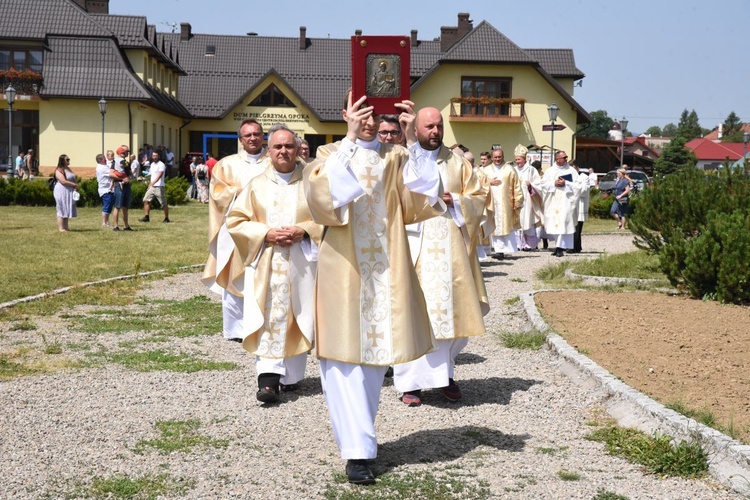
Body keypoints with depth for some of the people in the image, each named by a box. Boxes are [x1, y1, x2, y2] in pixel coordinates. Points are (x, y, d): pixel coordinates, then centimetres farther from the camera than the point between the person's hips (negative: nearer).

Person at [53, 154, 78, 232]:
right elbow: (63, 181, -21)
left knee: (67, 210, 10)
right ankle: (61, 228, -3)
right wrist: (74, 185, -15)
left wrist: (75, 187, 2)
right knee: (62, 210, -6)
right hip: (62, 192, -9)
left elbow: (72, 179, 19)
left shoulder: (68, 169, 15)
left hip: (69, 193, 9)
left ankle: (65, 227, 14)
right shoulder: (59, 170, -12)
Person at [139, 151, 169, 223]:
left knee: (164, 203, -2)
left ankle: (166, 218, 8)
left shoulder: (161, 165, -11)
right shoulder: (152, 164, 16)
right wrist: (149, 185, 22)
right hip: (152, 187, 8)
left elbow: (159, 175, -24)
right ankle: (146, 217, 2)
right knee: (146, 200, 0)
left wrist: (153, 182, -37)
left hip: (159, 187, -8)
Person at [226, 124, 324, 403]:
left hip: (301, 262, 0)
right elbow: (235, 221, 5)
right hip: (265, 264, 0)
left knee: (297, 318, 3)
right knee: (268, 318, -10)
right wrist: (266, 234, -9)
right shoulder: (257, 186, 9)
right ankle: (268, 378, -15)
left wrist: (304, 231, -12)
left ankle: (291, 376, 15)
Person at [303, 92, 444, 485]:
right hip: (343, 268, -3)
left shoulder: (395, 158, 9)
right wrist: (350, 138, -26)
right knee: (345, 355, -7)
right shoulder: (331, 155, 2)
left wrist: (412, 140, -15)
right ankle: (357, 450, -6)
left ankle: (357, 431, 29)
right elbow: (324, 192, -20)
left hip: (386, 270, 3)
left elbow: (422, 196, -8)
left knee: (376, 350, 11)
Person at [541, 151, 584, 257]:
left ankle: (560, 248, -11)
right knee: (553, 223, 2)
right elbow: (543, 184, 4)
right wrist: (554, 183, -10)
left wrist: (566, 184, -12)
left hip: (566, 201, -3)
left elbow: (577, 185, 0)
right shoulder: (550, 171, 11)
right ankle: (559, 244, 17)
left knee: (563, 223, -12)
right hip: (552, 202, 3)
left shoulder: (571, 170, 6)